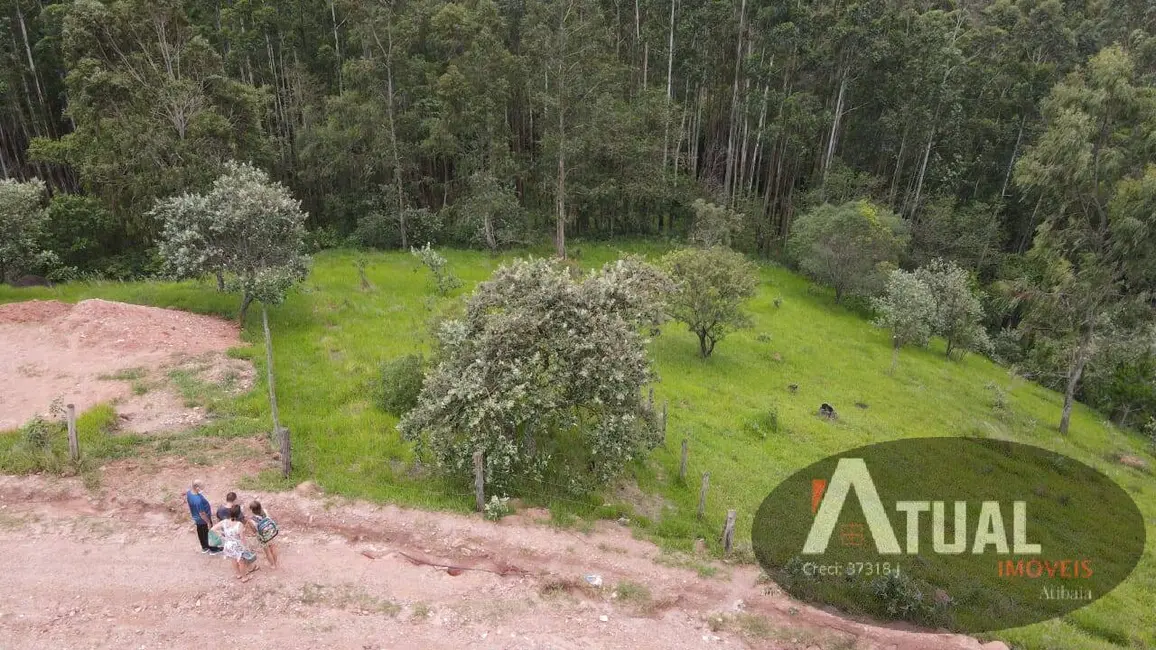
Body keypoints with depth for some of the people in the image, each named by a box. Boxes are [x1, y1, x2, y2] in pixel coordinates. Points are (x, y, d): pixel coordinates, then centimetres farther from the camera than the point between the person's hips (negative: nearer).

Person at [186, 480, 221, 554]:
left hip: (196, 518, 8)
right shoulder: (198, 500, -41)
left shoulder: (189, 492, -16)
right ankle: (213, 549, 33)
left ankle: (204, 547, 46)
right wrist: (208, 522, -16)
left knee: (200, 532, 26)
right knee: (209, 534, 14)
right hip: (203, 519, -8)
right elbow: (202, 514, -30)